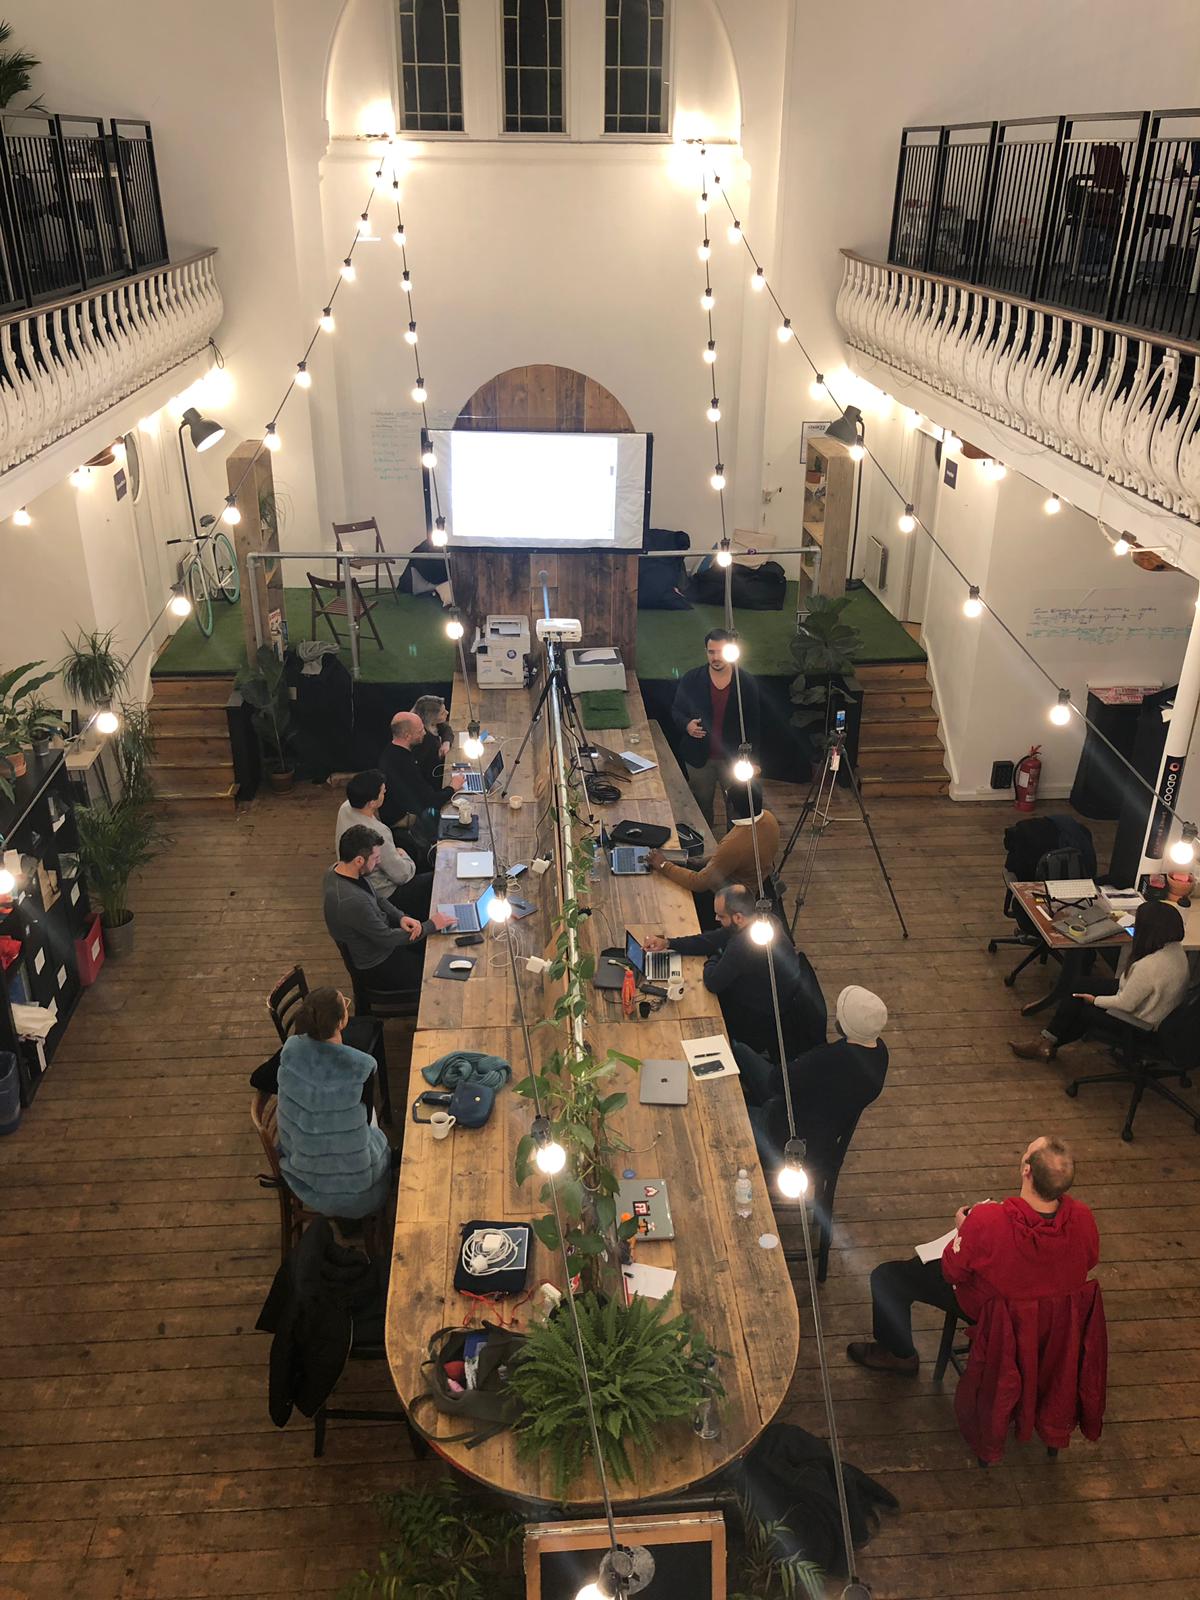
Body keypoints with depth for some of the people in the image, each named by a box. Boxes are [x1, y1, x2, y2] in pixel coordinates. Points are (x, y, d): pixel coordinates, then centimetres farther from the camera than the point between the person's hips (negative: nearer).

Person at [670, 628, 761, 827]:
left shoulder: (746, 683, -9)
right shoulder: (691, 679, -8)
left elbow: (753, 722, -2)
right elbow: (676, 710, 3)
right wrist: (686, 724, -20)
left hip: (734, 758, -1)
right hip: (699, 758, 1)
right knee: (702, 805, 17)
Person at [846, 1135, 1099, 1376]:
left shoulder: (986, 1221, -40)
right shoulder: (1082, 1218, -29)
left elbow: (951, 1272, -21)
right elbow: (1089, 1260, -3)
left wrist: (962, 1230, -3)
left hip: (987, 1310, -5)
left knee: (886, 1276, 11)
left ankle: (900, 1355, 35)